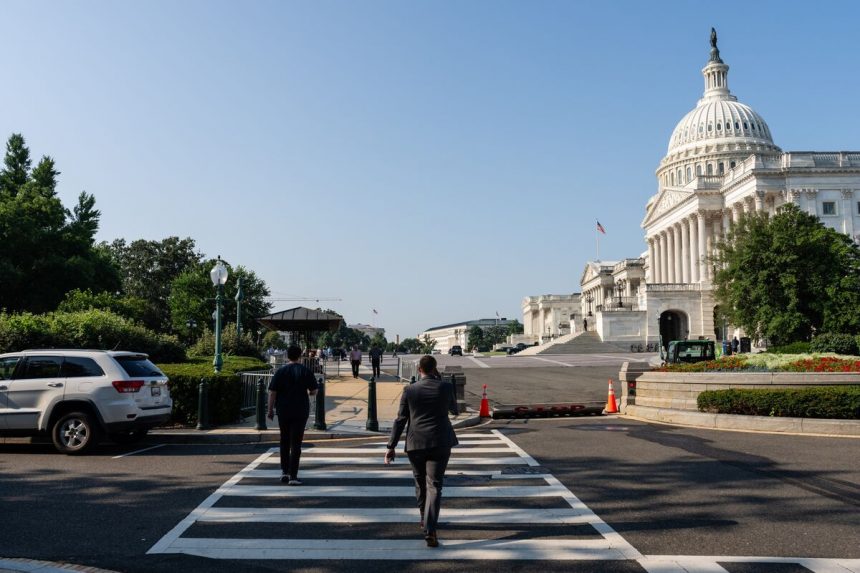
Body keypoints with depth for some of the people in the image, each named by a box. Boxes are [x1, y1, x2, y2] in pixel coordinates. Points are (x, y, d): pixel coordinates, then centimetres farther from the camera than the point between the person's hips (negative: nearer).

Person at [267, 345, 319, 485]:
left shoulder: (281, 371, 0)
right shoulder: (305, 371, -3)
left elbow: (272, 392, -4)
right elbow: (314, 391, -3)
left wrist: (270, 409, 3)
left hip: (283, 411, 2)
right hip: (300, 411, -2)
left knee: (284, 441, 17)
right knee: (296, 443, 0)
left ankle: (284, 472, 19)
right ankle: (293, 476, -3)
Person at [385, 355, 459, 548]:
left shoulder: (409, 390, -3)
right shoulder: (446, 387, -4)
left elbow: (400, 420, -1)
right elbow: (455, 410, 14)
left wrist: (391, 447, 4)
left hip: (416, 444, 1)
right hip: (440, 443, -1)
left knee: (420, 482, 21)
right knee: (434, 485, -1)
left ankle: (425, 519, 40)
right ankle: (430, 530, -13)